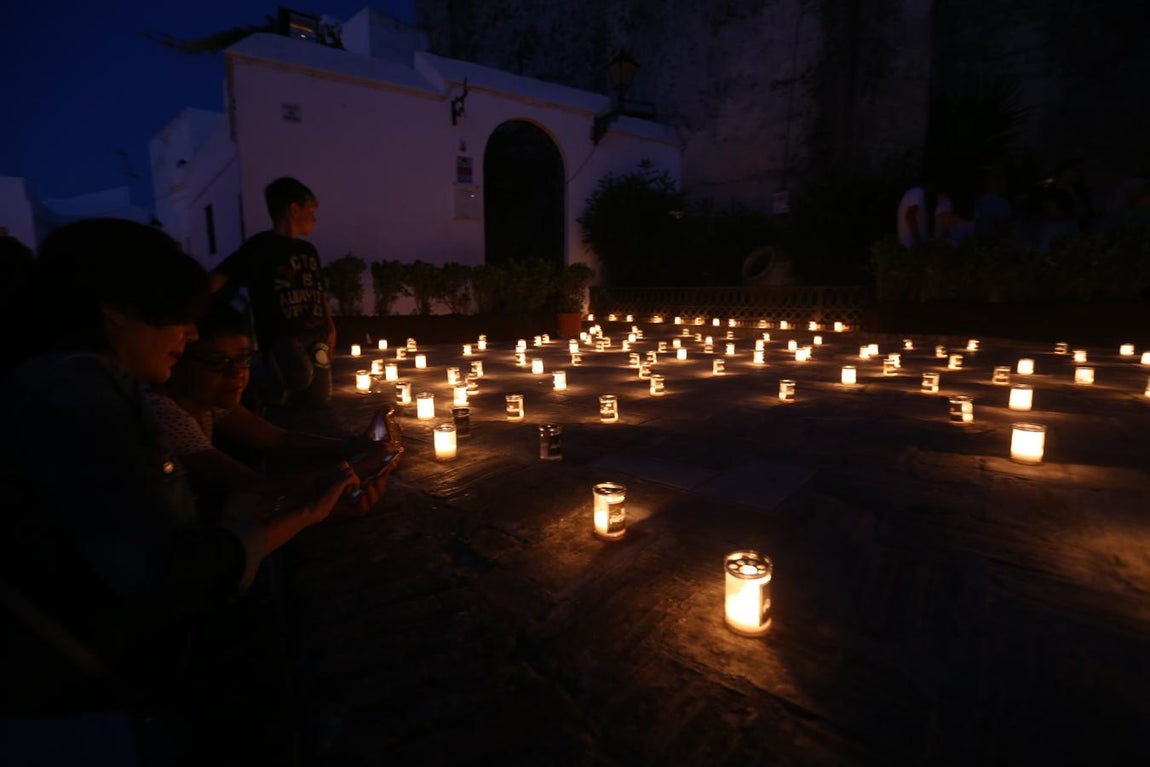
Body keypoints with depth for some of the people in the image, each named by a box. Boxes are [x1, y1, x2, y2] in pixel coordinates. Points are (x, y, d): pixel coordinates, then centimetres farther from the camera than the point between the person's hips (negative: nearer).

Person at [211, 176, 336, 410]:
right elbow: (217, 280, -8)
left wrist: (330, 327, 11)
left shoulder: (308, 250, 19)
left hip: (315, 334, 6)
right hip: (281, 334, -6)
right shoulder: (261, 245, -1)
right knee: (301, 375, -34)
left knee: (319, 404, 4)